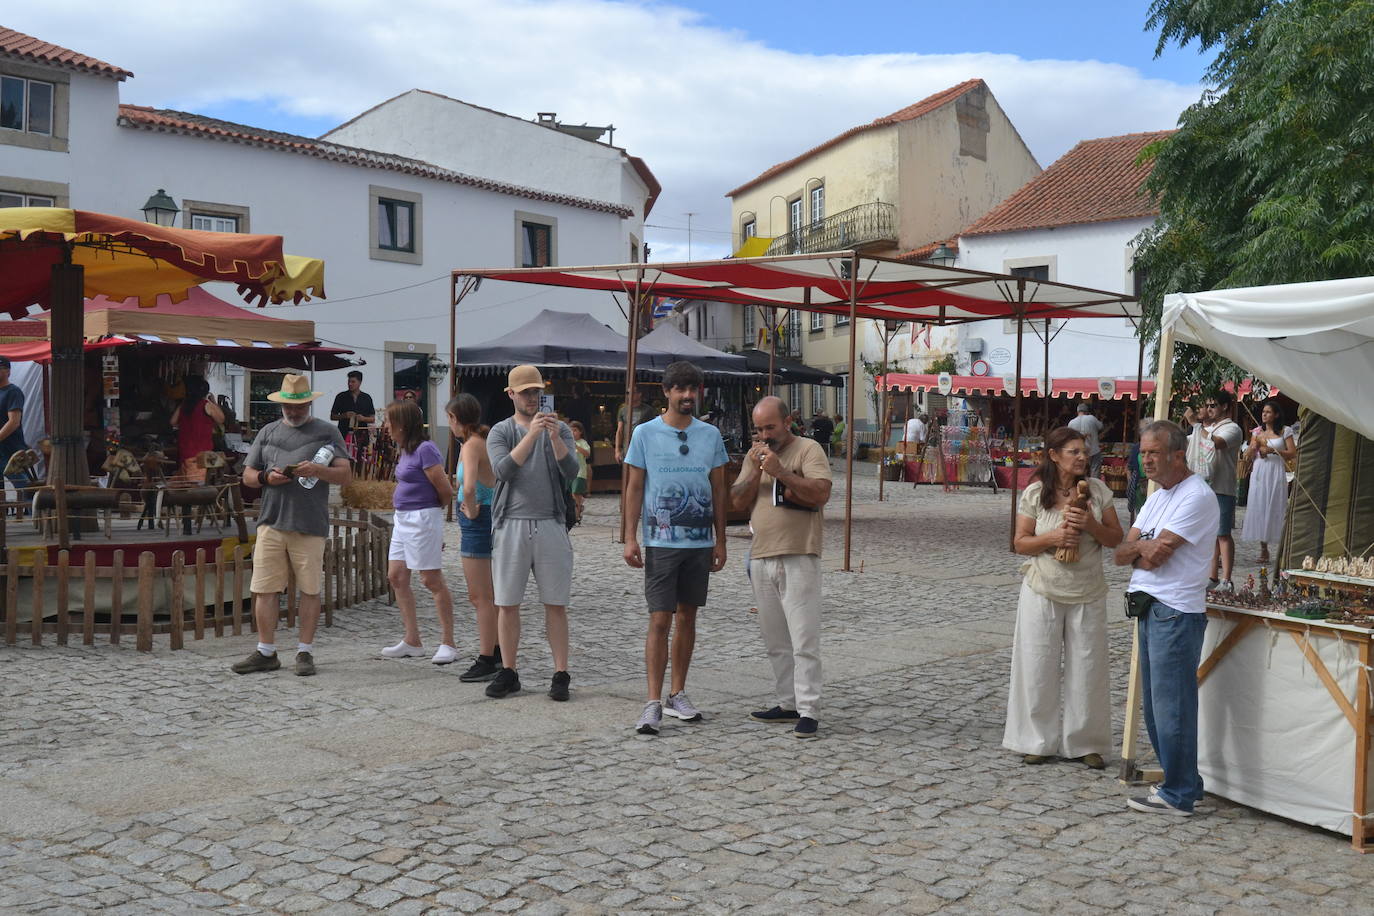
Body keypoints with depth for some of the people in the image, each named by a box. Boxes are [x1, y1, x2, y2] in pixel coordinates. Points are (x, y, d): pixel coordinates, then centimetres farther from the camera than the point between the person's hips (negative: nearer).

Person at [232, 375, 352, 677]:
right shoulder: (267, 432, 16)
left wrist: (317, 470, -15)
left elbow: (346, 475, 2)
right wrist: (267, 478, -6)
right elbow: (248, 476, 16)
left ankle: (305, 652, 13)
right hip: (271, 523, 2)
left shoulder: (327, 432, 8)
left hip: (310, 525, -2)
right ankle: (266, 653, 12)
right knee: (265, 589, 2)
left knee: (309, 590, 2)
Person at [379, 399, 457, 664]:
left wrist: (433, 511, 3)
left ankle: (447, 643, 2)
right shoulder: (404, 451, 13)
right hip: (402, 519, 10)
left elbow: (445, 490, -15)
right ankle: (412, 642, 17)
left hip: (422, 518, -10)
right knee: (396, 577, 10)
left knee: (432, 580, -5)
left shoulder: (425, 449, -15)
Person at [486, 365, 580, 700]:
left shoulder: (560, 429, 10)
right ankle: (508, 673, 15)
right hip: (511, 525, 0)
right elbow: (503, 470, -12)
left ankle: (561, 674, 6)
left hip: (550, 525, 0)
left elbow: (571, 471, -5)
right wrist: (531, 434, -19)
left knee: (556, 604, 1)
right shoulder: (500, 432, 7)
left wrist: (554, 438, -20)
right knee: (507, 603, 4)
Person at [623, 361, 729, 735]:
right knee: (660, 620, -7)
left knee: (687, 617, 10)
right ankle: (653, 703, -4)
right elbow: (634, 488, 1)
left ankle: (677, 695, 20)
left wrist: (720, 541, 7)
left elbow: (718, 491, 10)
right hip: (660, 541, -3)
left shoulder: (711, 435, 6)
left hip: (699, 542, 3)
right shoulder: (646, 434, -1)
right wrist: (630, 538, -6)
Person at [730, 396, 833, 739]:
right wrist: (756, 471, -7)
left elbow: (821, 493, -17)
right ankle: (788, 704, 21)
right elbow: (738, 501, 7)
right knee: (775, 641, 12)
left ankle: (808, 712, -3)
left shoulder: (808, 450, -4)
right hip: (761, 558, 7)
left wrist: (780, 471, -20)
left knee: (804, 640, -7)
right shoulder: (754, 455, 15)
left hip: (799, 559, -6)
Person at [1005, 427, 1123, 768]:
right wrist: (1052, 538, -19)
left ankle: (1085, 742, 18)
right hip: (1043, 592, -1)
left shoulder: (1097, 490, -2)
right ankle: (1039, 740, 18)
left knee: (1086, 667, 6)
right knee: (1040, 667, 5)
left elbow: (1115, 539, 1)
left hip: (1088, 595, 1)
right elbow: (1020, 542, -2)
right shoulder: (1035, 493, -5)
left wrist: (1090, 525, -17)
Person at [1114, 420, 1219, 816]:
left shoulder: (1196, 497, -12)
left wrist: (1139, 547, 2)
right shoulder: (1157, 498, 18)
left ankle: (1178, 795, 5)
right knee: (1155, 705, 15)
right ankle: (1182, 782, 26)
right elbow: (1122, 555, 12)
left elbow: (1156, 554, -19)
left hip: (1176, 613, -10)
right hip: (1150, 609, 10)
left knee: (1172, 706, -4)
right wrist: (1144, 546, -9)